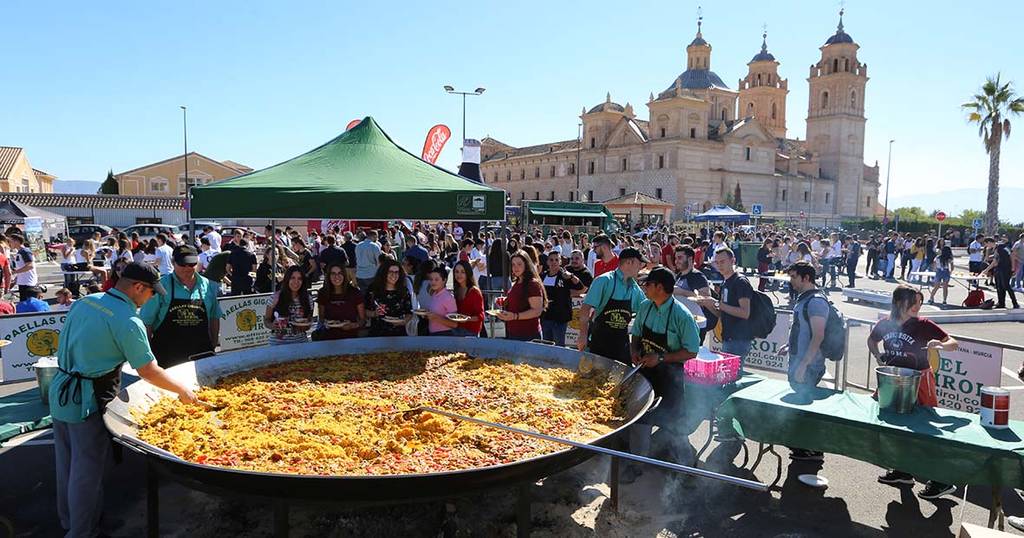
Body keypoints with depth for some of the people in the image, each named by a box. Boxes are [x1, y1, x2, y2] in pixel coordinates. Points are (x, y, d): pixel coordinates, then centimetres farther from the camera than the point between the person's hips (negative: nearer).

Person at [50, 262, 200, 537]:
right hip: (87, 402, -9)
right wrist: (183, 390, -3)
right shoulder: (127, 321, -21)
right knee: (87, 470, 5)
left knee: (66, 463, 22)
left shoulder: (84, 301, 3)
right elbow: (149, 372, -16)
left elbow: (64, 344, 13)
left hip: (59, 391, 9)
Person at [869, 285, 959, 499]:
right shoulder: (884, 325, -1)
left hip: (919, 380, -5)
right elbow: (871, 341, 19)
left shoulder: (923, 325, -13)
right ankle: (903, 471, 34)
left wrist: (940, 345, -34)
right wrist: (879, 358, 4)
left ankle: (942, 480, 9)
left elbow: (953, 343, -13)